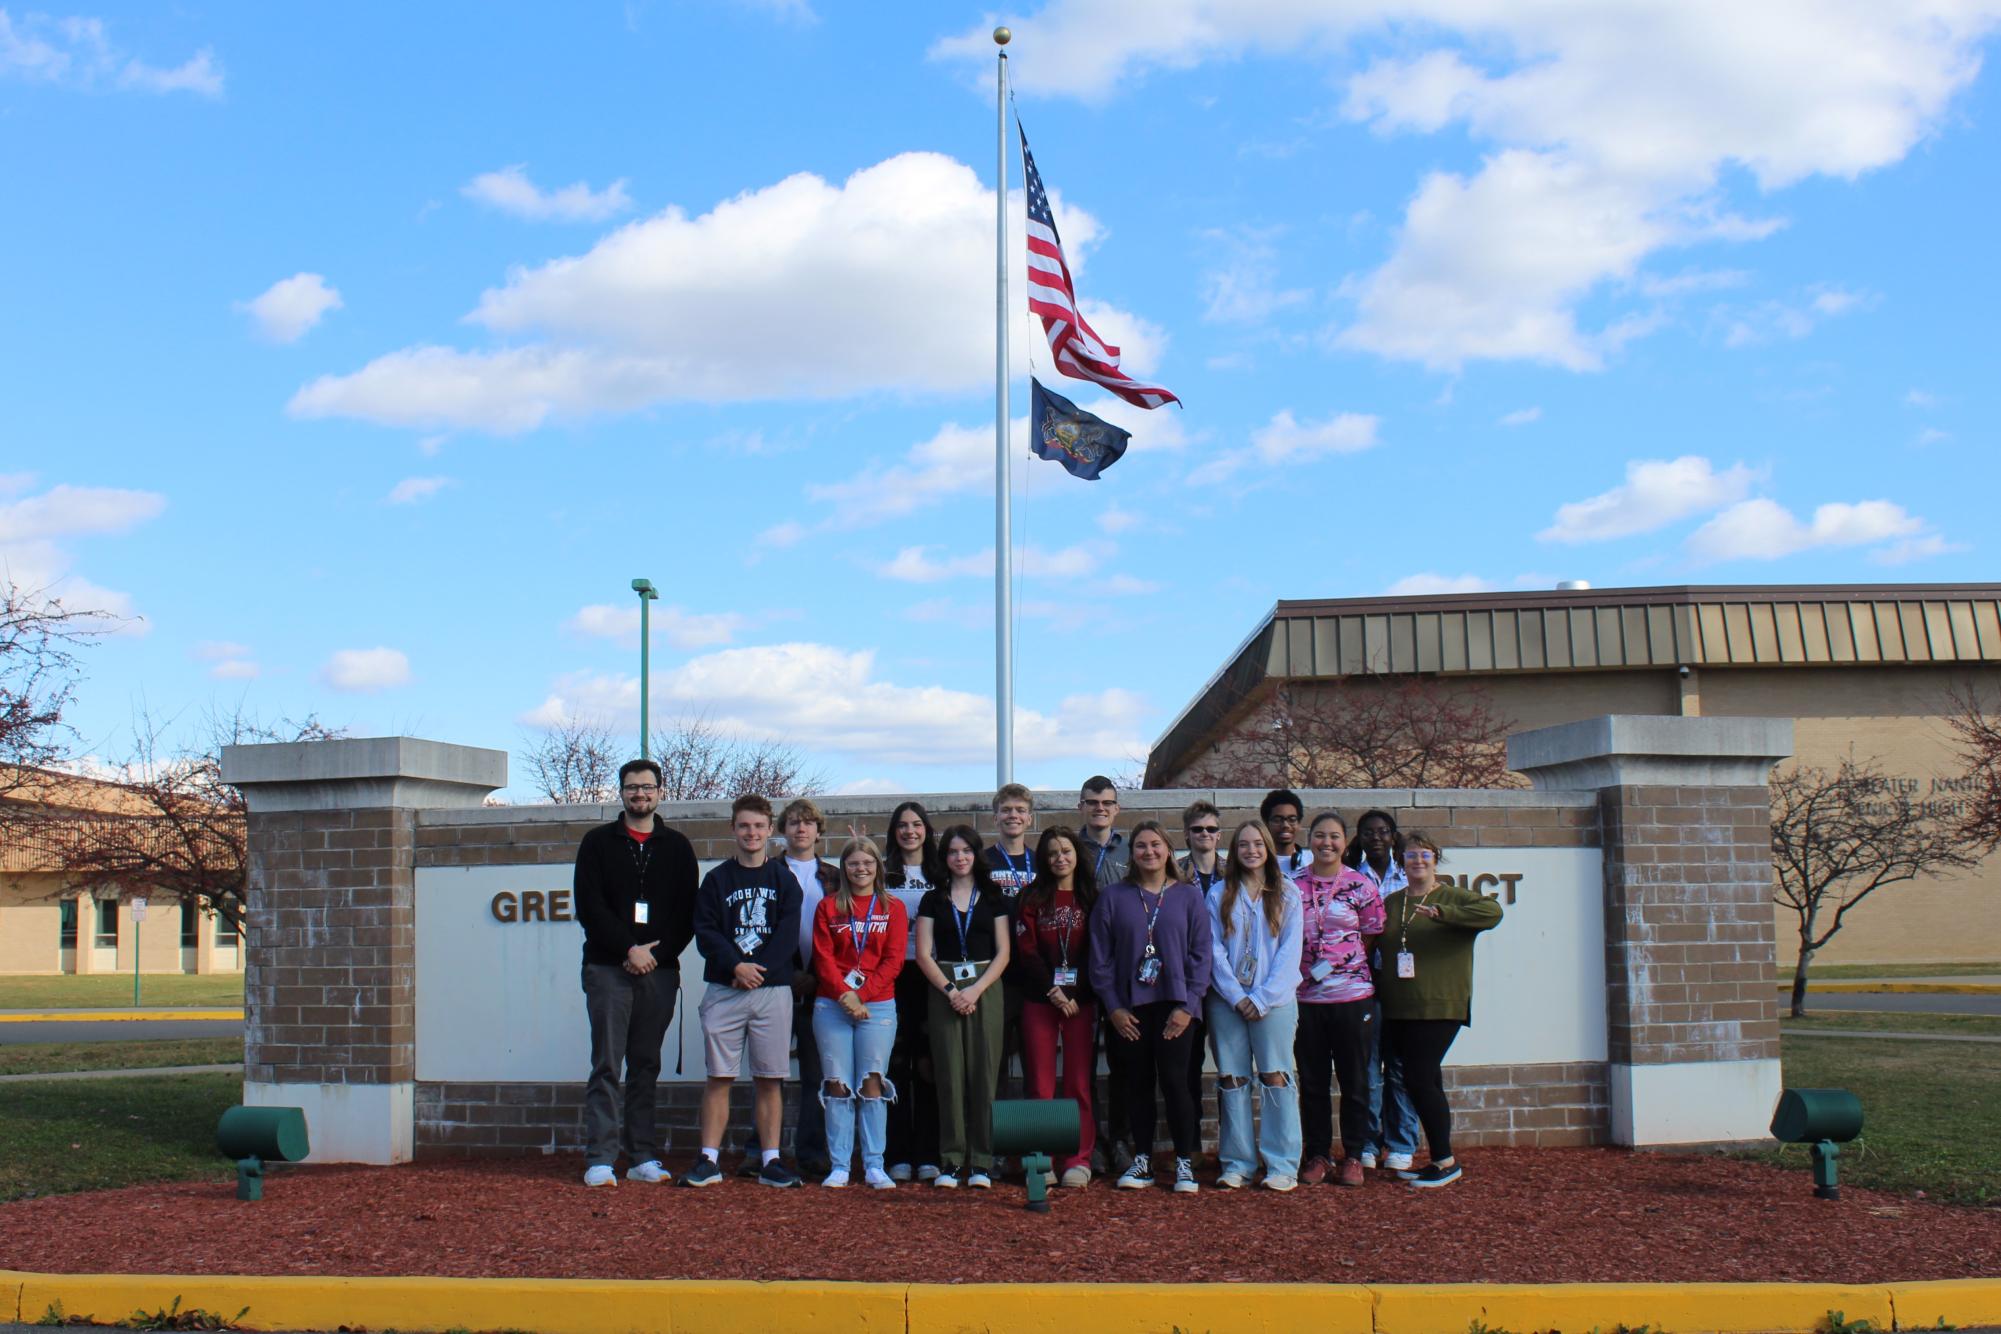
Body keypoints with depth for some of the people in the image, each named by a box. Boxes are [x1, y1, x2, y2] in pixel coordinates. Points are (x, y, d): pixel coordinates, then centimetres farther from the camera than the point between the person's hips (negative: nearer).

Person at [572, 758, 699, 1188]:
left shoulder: (677, 846, 12)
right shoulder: (598, 842, 7)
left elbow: (688, 913, 7)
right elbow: (589, 905, -2)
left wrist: (657, 953, -7)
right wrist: (629, 949, -11)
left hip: (659, 971, 2)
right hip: (608, 970, -2)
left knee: (646, 1066, 5)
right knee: (607, 1065, -5)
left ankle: (643, 1158, 8)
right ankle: (600, 1160, -4)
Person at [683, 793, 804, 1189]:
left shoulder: (784, 880, 9)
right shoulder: (716, 880, 8)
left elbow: (789, 935, 0)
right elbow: (705, 932, 0)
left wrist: (758, 969, -13)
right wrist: (736, 966, -15)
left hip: (773, 989, 0)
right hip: (724, 989, 0)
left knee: (769, 1078, 1)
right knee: (718, 1077, 0)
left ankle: (771, 1162, 6)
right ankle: (709, 1160, 3)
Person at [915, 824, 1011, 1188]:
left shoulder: (992, 899, 9)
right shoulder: (933, 900, 10)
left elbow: (1003, 953, 3)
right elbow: (924, 954, 3)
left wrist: (976, 990, -10)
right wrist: (950, 990, -10)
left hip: (985, 989, 0)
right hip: (944, 990, 0)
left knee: (983, 1074, -4)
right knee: (949, 1075, -3)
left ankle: (981, 1162, 1)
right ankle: (951, 1161, 1)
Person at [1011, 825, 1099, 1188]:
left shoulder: (1091, 899, 8)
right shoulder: (1031, 899, 7)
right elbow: (1026, 950, -1)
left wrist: (1077, 995, -8)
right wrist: (1053, 991, -10)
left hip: (1081, 1001, 0)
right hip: (1039, 1000, 0)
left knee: (1080, 1083, 0)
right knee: (1039, 1085, 0)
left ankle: (1079, 1160, 4)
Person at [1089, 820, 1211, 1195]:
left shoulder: (1188, 897, 3)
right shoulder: (1113, 898, 5)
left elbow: (1201, 954, 1)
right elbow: (1101, 957, 4)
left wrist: (1188, 1006, -7)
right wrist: (1113, 1008, -4)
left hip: (1173, 1006, -1)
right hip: (1129, 1008, 1)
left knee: (1174, 1082, -4)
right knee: (1138, 1084, 6)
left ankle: (1184, 1164, 6)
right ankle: (1141, 1162, 15)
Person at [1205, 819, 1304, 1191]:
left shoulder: (1287, 894, 5)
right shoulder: (1219, 894, 7)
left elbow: (1289, 951, -1)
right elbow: (1214, 949, 2)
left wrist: (1263, 998, -9)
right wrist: (1237, 996, -9)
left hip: (1274, 999, -1)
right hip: (1227, 999, 1)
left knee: (1276, 1077, -5)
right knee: (1232, 1079, 2)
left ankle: (1282, 1166, -2)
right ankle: (1236, 1165, 8)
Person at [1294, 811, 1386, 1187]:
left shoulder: (1361, 886, 0)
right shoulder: (1293, 886, 4)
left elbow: (1372, 939, 3)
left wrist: (1344, 965, -4)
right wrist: (1298, 973, -1)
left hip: (1353, 996, -1)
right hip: (1306, 997, 1)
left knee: (1355, 1080, 6)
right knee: (1312, 1081, 7)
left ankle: (1353, 1156, 16)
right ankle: (1317, 1155, 17)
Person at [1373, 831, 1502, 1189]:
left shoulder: (1453, 899, -2)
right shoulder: (1391, 903, 14)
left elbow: (1492, 912, -20)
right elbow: (1374, 948, 20)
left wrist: (1440, 912, -30)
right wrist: (1377, 986, 5)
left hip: (1439, 1008, -5)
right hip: (1397, 1011, 5)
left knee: (1420, 1079, -11)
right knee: (1425, 1081, 8)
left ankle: (1445, 1161, -1)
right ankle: (1438, 1160, 16)